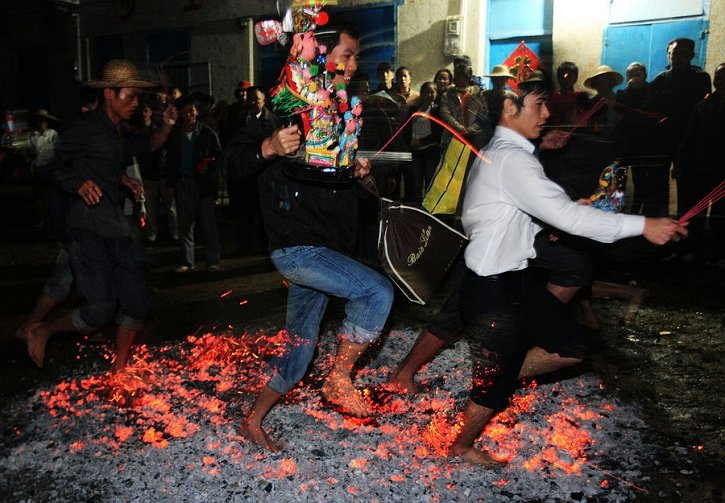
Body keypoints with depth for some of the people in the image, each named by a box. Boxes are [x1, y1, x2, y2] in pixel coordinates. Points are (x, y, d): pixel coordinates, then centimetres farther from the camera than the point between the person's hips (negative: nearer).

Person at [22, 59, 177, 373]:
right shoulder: (85, 128, -7)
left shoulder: (122, 132, 14)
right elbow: (55, 167, 0)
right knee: (100, 310, -10)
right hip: (89, 226, -8)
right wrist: (79, 184, -20)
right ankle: (40, 331, 17)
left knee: (136, 305, 4)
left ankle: (118, 372, 19)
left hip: (116, 225, 8)